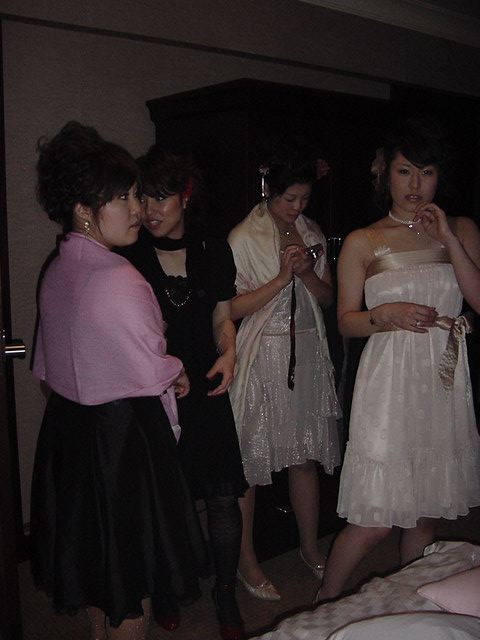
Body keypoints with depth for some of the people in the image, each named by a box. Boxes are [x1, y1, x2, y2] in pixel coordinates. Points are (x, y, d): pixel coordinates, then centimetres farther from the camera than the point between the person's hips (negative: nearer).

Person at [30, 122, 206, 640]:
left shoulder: (56, 271, 2)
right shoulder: (119, 280, -24)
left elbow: (51, 363, 9)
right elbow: (153, 372, -20)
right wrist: (178, 373, 3)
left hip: (67, 422, 9)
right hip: (122, 432, -9)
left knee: (93, 550, 25)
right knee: (132, 564, 10)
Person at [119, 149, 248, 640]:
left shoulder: (214, 252, 3)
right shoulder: (127, 257, -4)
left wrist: (228, 353, -8)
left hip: (205, 391, 2)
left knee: (223, 496, 3)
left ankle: (226, 592, 25)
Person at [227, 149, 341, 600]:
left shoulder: (313, 235, 9)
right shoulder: (243, 238, -8)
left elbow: (328, 298, 11)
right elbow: (232, 308, -11)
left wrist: (307, 273, -9)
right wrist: (281, 278, -18)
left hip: (307, 352, 5)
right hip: (261, 356, -5)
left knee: (305, 455, 13)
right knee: (248, 460, 2)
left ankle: (310, 546, 31)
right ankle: (246, 559, 19)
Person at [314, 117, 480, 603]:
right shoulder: (362, 243, 2)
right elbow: (346, 321, 2)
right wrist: (387, 315, -18)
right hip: (389, 383, -3)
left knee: (424, 512, 13)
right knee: (375, 522, -3)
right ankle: (323, 605, 21)